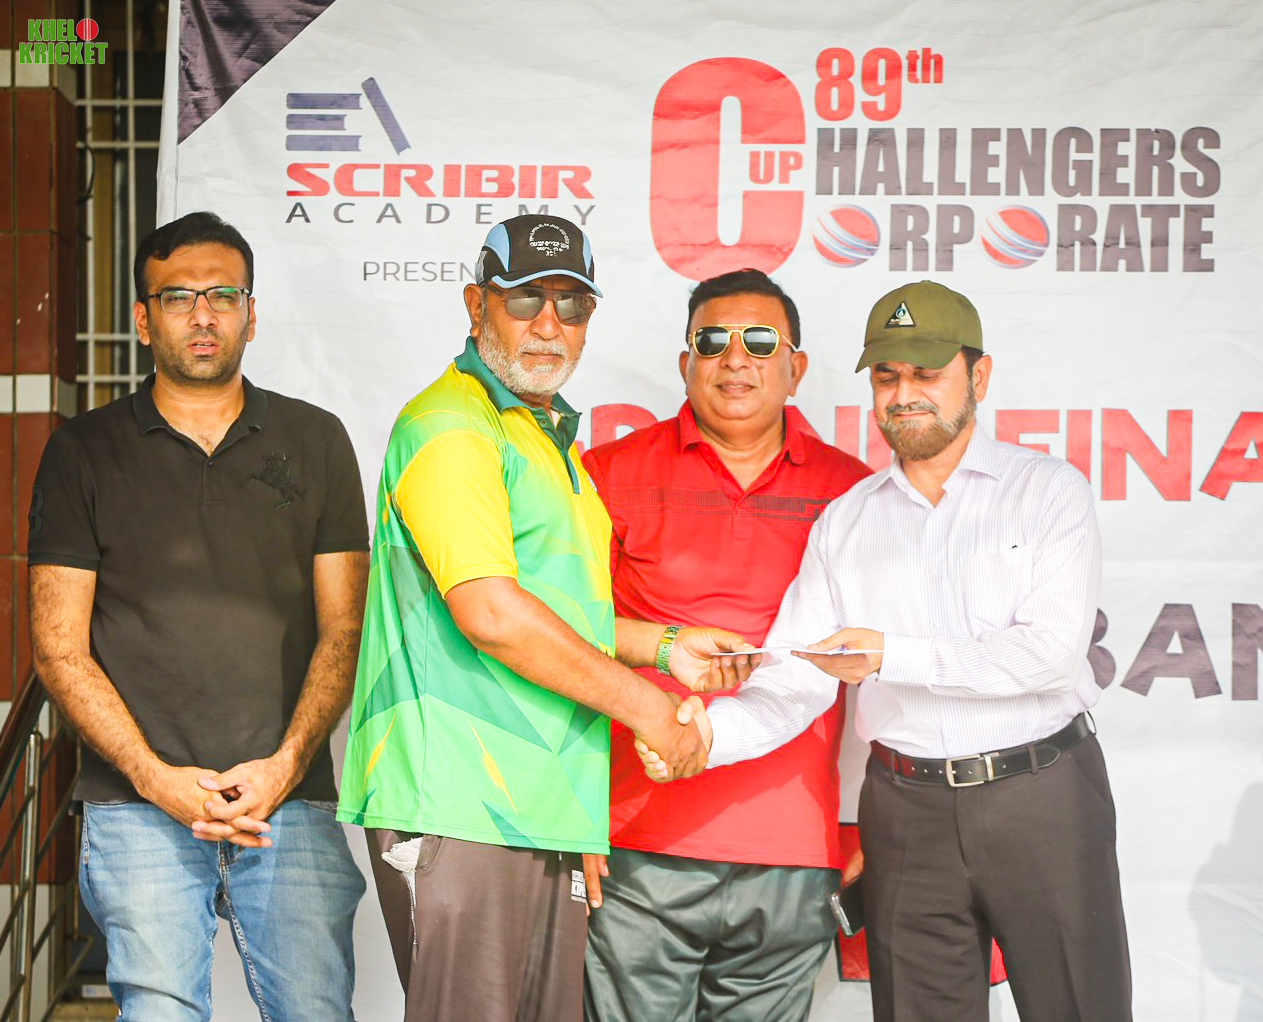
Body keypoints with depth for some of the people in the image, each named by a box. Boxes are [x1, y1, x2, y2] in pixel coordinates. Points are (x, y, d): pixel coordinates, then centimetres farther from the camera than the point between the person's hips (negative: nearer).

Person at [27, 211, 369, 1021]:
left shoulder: (316, 442, 10)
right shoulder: (85, 452, 7)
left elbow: (343, 627, 7)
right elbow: (59, 647, 3)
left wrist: (287, 763, -7)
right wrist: (156, 778, -8)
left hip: (291, 802, 1)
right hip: (140, 809, -1)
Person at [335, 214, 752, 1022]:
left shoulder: (554, 438, 24)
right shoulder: (450, 426, -9)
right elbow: (488, 612, -19)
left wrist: (664, 644, 15)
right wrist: (640, 702, -12)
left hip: (546, 806, 9)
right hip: (459, 809, -9)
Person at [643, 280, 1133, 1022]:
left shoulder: (1050, 491, 0)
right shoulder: (845, 522, 9)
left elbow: (1052, 648, -14)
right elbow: (794, 684, 3)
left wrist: (892, 656, -19)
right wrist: (710, 730, -17)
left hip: (1043, 796, -2)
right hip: (906, 812, 3)